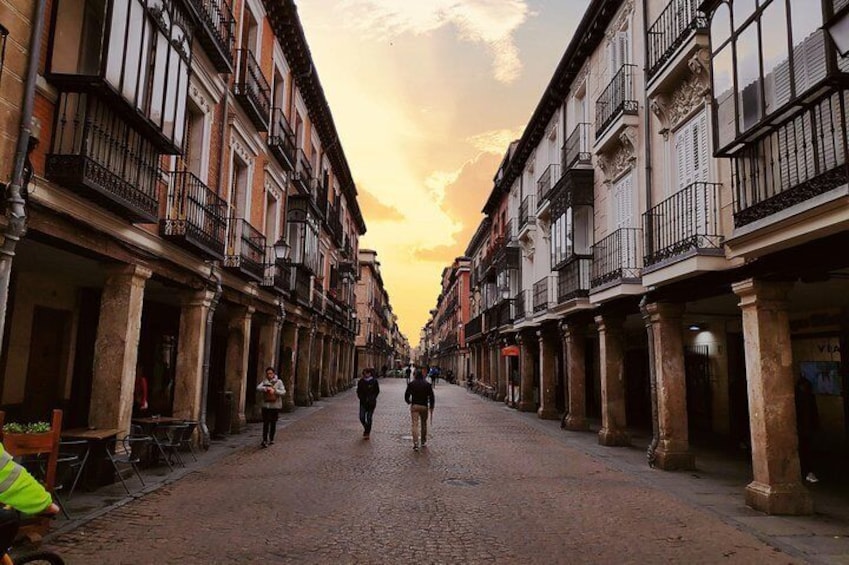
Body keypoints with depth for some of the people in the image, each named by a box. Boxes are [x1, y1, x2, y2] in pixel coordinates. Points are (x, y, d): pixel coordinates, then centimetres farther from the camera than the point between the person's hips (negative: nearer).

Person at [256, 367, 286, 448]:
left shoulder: (278, 382, 0)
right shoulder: (264, 381, 6)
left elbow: (283, 392, -9)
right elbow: (258, 388, -10)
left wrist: (274, 390, -24)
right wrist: (266, 388, -26)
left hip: (275, 405, -1)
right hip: (265, 405, 1)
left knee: (273, 423, 9)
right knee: (265, 423, -5)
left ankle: (271, 439, 23)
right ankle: (264, 441, -5)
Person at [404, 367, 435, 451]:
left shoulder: (411, 384, 0)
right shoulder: (427, 384, 1)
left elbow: (406, 396, 2)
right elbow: (431, 397, -1)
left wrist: (409, 402, 22)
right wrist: (431, 407, 5)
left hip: (414, 406, -1)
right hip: (424, 406, 1)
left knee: (415, 425, -3)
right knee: (424, 424, 16)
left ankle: (415, 444, -13)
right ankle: (423, 442, 25)